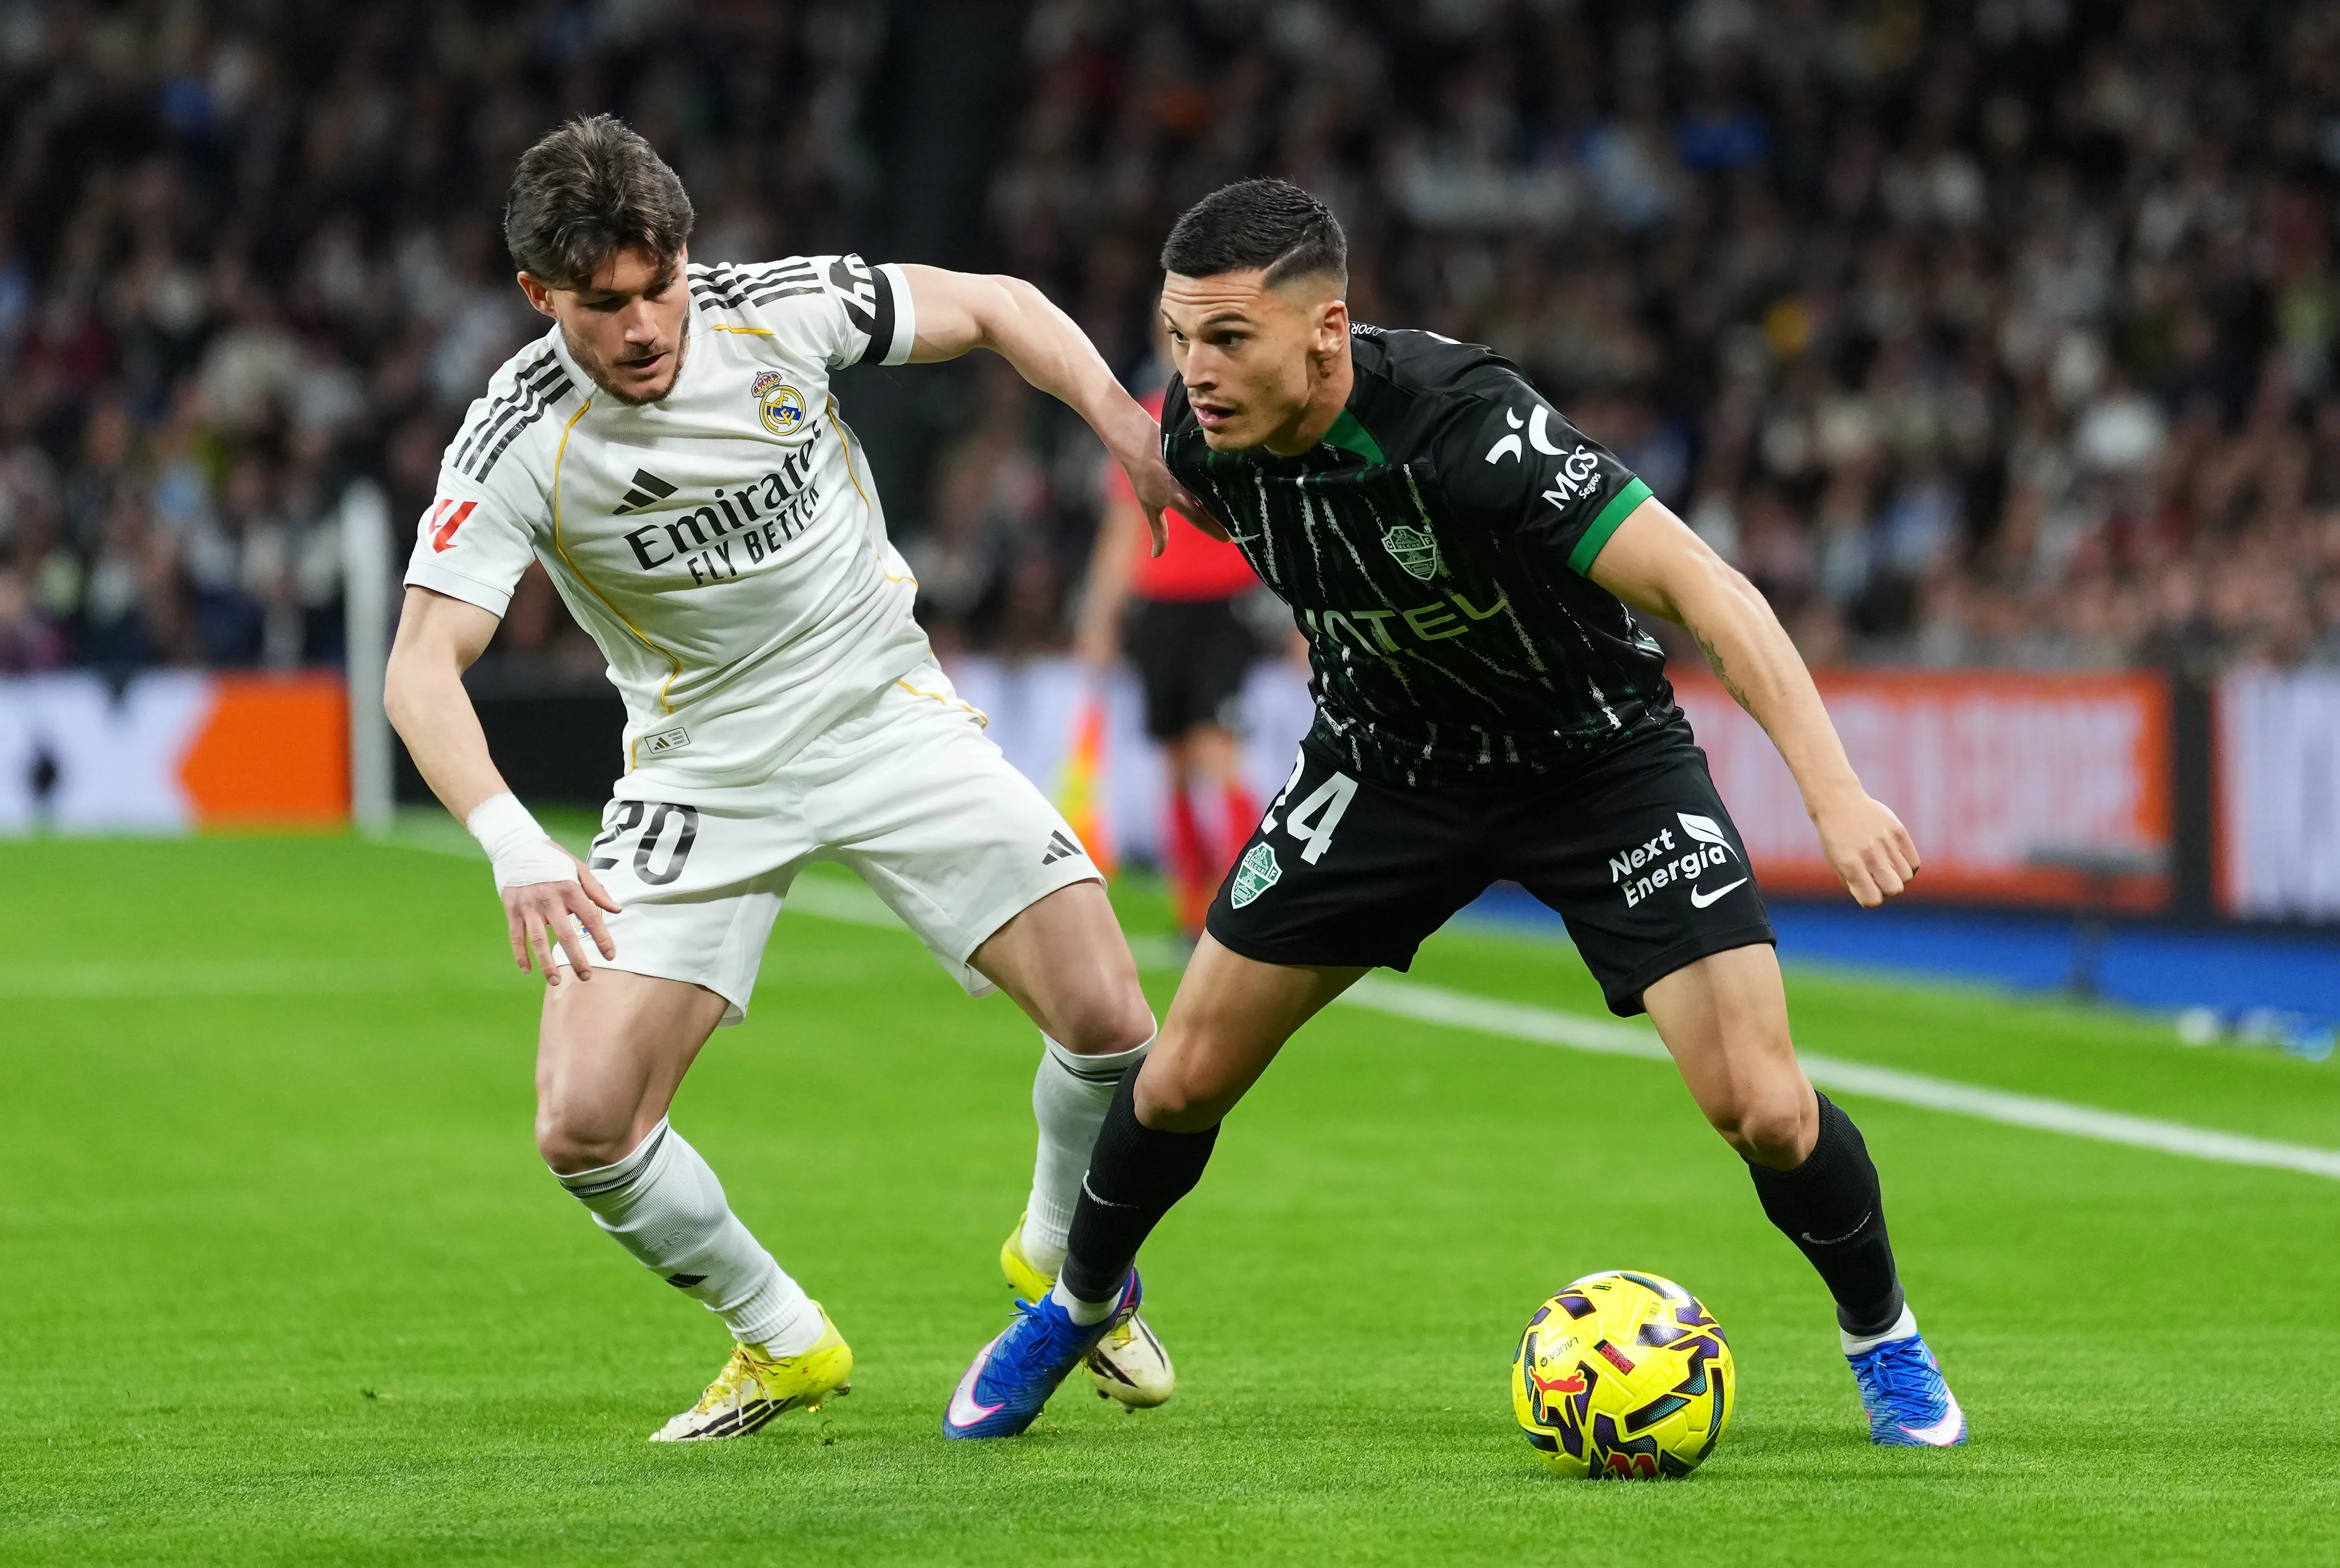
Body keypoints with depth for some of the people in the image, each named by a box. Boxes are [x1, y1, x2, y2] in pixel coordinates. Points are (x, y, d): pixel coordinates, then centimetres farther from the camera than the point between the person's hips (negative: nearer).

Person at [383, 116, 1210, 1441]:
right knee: (585, 1130, -13)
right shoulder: (517, 446, -21)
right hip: (704, 772, -1)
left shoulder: (780, 309, -15)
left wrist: (1129, 429, -12)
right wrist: (513, 844, -43)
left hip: (891, 719, 1)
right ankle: (784, 1342, 14)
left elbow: (993, 307, 2)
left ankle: (1064, 1264, 22)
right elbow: (424, 666, -27)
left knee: (1109, 1025, -11)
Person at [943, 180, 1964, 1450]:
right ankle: (1081, 1299, 35)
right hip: (1387, 761, 5)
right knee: (1186, 1077, 4)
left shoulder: (1465, 428, -37)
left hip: (1596, 757, -5)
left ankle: (1883, 1336, 15)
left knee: (1761, 1108, -15)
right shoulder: (1202, 436, -18)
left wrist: (1832, 788, -49)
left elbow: (1705, 588, -40)